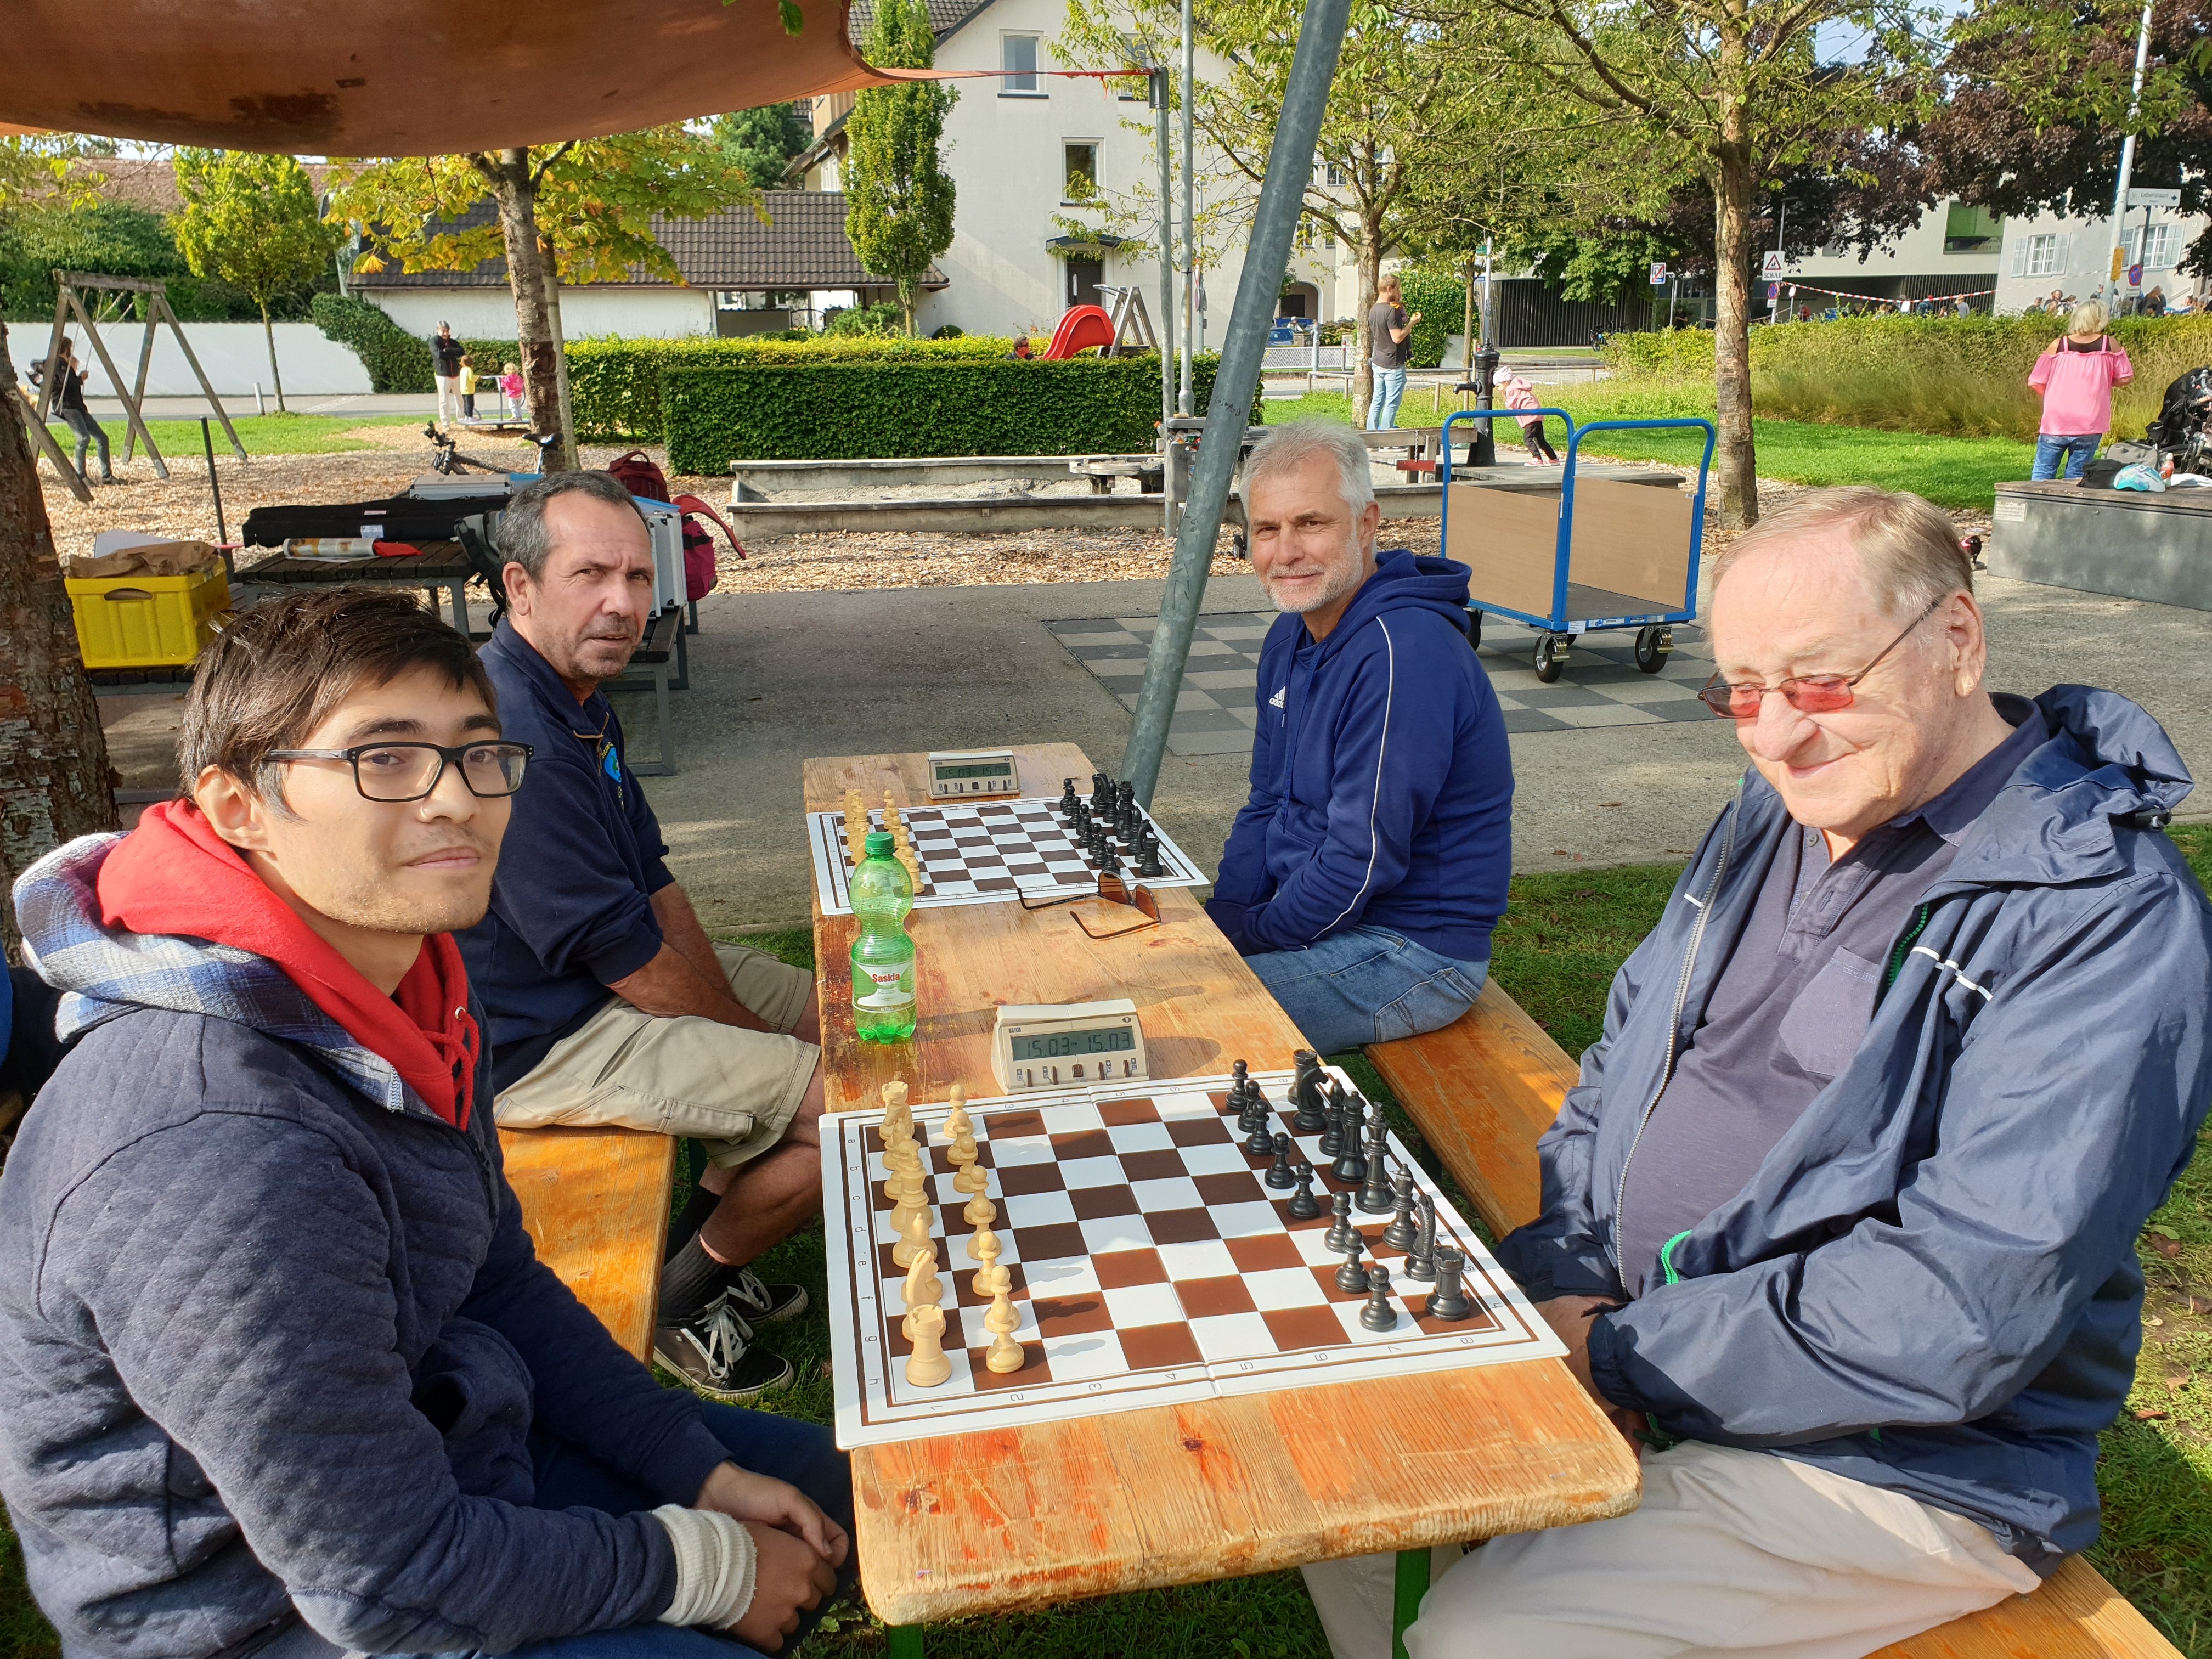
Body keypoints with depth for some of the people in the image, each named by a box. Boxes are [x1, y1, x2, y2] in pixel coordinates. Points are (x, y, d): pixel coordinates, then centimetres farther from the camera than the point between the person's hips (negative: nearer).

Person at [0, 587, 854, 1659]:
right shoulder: (212, 1161, -36)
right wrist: (709, 1568, -16)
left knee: (827, 1490, 17)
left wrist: (707, 1476, 0)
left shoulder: (409, 984, -5)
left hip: (449, 1439, 8)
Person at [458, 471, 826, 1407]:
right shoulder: (514, 740, -28)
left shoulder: (579, 698, 5)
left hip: (607, 975, 11)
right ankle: (683, 1300, 8)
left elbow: (653, 882, 8)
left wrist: (742, 1014, 1)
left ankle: (702, 1240, 24)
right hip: (538, 1042, -11)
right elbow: (628, 959, -24)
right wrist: (757, 1037, -10)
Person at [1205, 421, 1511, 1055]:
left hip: (1411, 951, -9)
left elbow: (1363, 864, -25)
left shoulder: (1404, 655, -25)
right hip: (1310, 910, 9)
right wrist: (1217, 919, -1)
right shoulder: (1292, 637, 7)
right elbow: (1266, 806, 13)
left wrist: (1246, 937, -13)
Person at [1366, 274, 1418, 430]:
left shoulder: (1373, 311, 10)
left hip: (1377, 363, 9)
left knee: (1377, 401, 12)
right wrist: (1412, 322, -11)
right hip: (1393, 365, -9)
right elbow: (1397, 338, -21)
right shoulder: (1391, 310, -19)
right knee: (1392, 403, -2)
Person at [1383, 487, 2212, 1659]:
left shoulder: (2109, 921, -20)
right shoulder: (1774, 817, 5)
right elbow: (1623, 1070, 11)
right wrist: (1566, 1281, -5)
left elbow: (1957, 1311, -26)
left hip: (1885, 1468, -7)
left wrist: (1625, 1353, -20)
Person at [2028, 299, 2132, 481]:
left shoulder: (2058, 346, -4)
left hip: (2056, 424, -1)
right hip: (2090, 425, 1)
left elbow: (2034, 382, -1)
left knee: (2043, 473, 6)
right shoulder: (2110, 345, -3)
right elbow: (2125, 378, 3)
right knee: (2076, 477, 7)